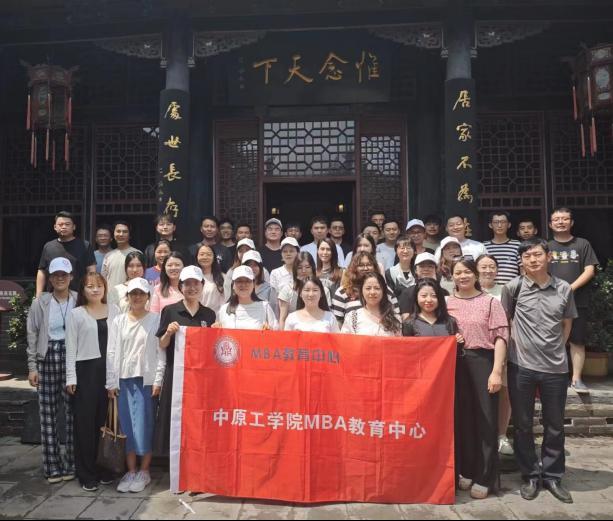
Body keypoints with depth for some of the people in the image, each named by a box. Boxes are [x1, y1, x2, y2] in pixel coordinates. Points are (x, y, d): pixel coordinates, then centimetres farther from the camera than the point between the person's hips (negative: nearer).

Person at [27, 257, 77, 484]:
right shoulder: (40, 303, 3)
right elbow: (32, 336, 5)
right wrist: (32, 366, 0)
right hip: (47, 359, 1)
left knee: (73, 411, 2)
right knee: (47, 413, 4)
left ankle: (71, 463, 15)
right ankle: (52, 465, 16)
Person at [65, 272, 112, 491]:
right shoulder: (76, 314, 1)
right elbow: (71, 347, 0)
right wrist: (71, 377, -6)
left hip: (109, 370, 2)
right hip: (85, 370, -2)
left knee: (103, 420, 7)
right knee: (85, 421, 4)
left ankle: (100, 466, 22)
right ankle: (86, 473, 14)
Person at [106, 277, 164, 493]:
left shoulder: (156, 319, -1)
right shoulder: (118, 321, 8)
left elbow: (161, 352, -4)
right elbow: (112, 353, 6)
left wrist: (158, 380, -9)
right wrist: (111, 382, 1)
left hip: (146, 379, -3)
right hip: (124, 379, 3)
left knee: (144, 426, 0)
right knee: (127, 427, 6)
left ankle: (144, 471, 14)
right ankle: (131, 471, 17)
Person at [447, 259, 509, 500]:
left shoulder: (490, 302, 3)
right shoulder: (446, 303, 9)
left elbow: (500, 337, -3)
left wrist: (497, 371, -11)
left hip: (482, 363, -2)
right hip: (455, 364, 2)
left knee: (485, 420, 3)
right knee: (461, 417, 10)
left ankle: (484, 477, 14)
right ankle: (465, 470, 24)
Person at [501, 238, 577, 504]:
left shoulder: (564, 289, 2)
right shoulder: (514, 287, -3)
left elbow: (566, 325, 12)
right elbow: (505, 321, 8)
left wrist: (554, 349, 6)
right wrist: (520, 343, 2)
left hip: (555, 368, 1)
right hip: (521, 366, -1)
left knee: (555, 425, 13)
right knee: (523, 425, 9)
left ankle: (552, 476, 30)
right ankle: (530, 475, 25)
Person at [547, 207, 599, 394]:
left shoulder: (583, 244, 6)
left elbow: (590, 271, -1)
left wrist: (571, 287, -14)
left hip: (577, 301, -1)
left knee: (577, 341, 2)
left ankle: (576, 379, 9)